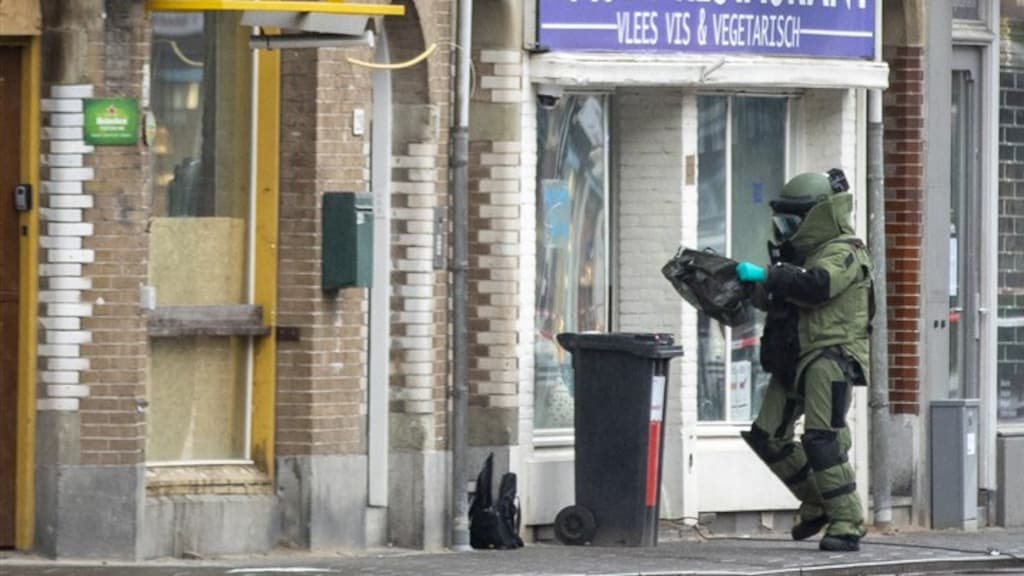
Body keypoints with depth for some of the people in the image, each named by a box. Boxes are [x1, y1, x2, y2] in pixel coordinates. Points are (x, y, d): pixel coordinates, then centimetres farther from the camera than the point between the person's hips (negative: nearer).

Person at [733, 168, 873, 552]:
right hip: (793, 361, 10)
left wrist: (766, 275, -23)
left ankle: (847, 523, -14)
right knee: (768, 436, 9)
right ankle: (817, 503, 22)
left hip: (830, 357, -10)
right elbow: (775, 299, 26)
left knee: (823, 440, -17)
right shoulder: (804, 252, 21)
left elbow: (817, 285, -29)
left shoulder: (844, 254, -9)